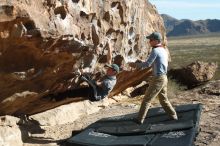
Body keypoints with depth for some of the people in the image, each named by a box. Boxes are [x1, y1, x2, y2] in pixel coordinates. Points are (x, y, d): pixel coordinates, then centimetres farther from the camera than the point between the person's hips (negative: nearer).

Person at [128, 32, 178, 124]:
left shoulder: (155, 51, -15)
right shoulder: (163, 50, 13)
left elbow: (147, 64, -16)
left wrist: (136, 65, -5)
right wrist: (139, 65, 16)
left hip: (158, 78, -9)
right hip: (164, 78, 9)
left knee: (147, 99, -3)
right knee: (163, 99, 21)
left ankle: (140, 119, 0)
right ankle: (173, 116, 26)